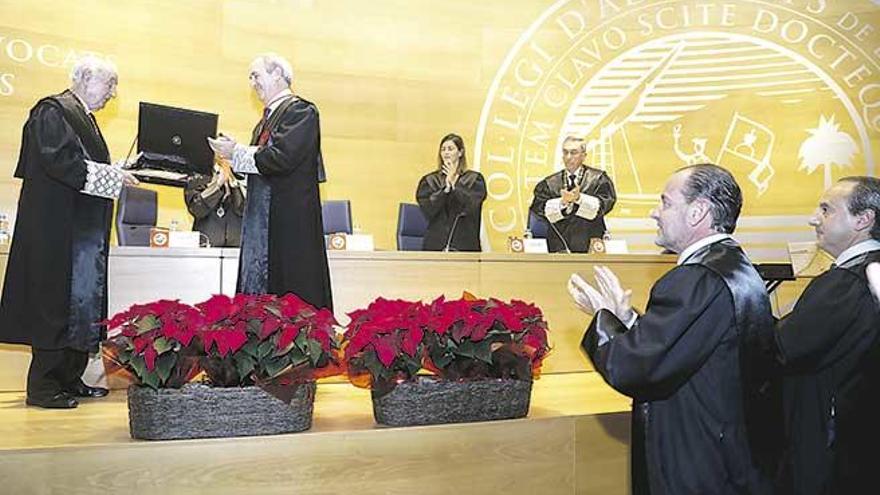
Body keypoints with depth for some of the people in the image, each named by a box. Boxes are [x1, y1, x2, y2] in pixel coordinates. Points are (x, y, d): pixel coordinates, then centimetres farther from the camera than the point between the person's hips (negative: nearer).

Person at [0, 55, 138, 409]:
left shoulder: (84, 117, 21)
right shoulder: (52, 111, -8)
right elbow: (59, 160, -20)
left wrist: (118, 175, 7)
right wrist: (111, 175, -19)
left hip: (84, 228, 10)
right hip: (58, 226, -10)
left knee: (84, 302, 9)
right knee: (57, 302, -7)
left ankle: (70, 379, 17)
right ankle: (43, 386, 1)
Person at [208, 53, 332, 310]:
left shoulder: (301, 111, -7)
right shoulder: (268, 116, 20)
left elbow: (282, 157, -20)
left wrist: (235, 152, -9)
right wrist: (232, 152, 2)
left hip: (290, 220, -9)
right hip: (262, 218, 9)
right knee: (257, 290, 8)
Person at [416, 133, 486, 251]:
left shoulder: (474, 179, 7)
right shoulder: (429, 180, 10)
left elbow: (471, 206, -7)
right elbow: (428, 210, -3)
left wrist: (454, 183, -9)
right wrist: (445, 188, -10)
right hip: (435, 245, 1)